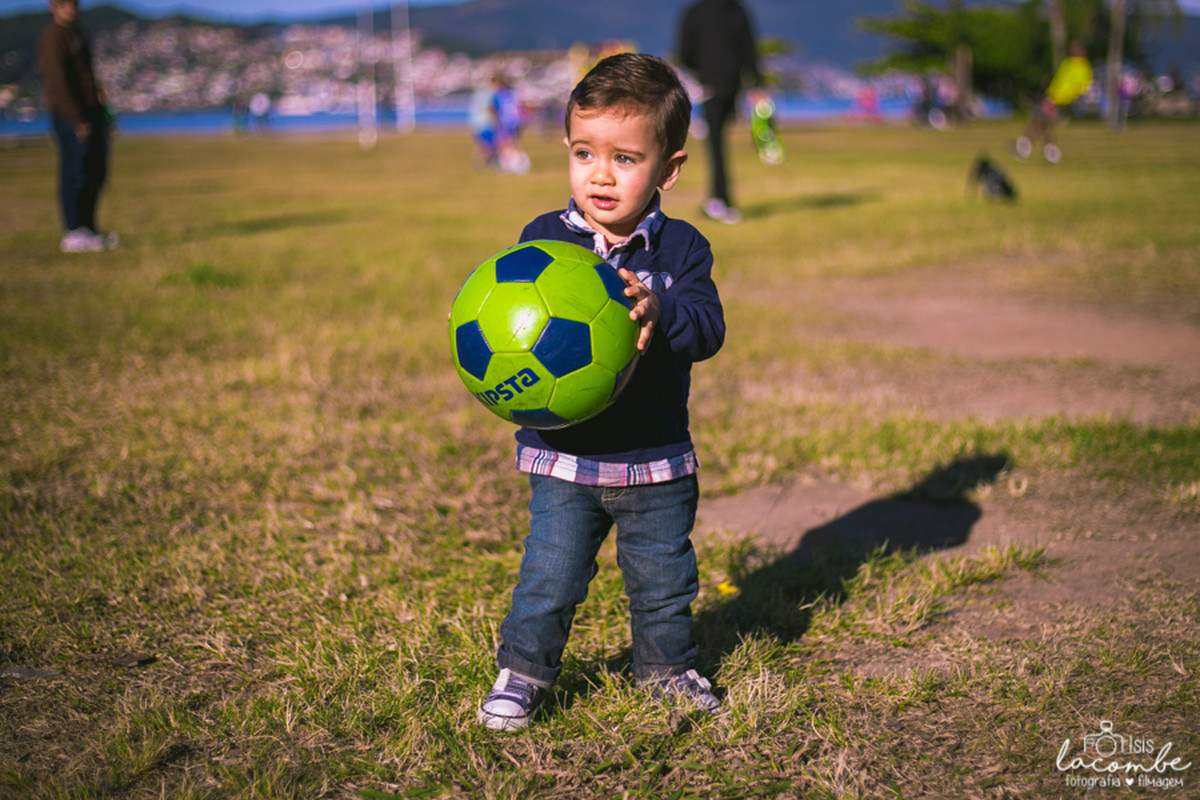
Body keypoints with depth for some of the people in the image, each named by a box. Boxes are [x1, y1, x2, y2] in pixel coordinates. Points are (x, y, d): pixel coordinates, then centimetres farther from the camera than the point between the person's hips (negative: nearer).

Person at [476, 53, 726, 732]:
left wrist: (661, 311, -35)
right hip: (565, 454, -1)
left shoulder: (680, 248, -4)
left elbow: (709, 327, -16)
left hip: (657, 460, 1)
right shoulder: (544, 239, -4)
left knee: (664, 576, 14)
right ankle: (523, 669, 22)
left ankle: (667, 665, 38)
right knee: (550, 574, 1)